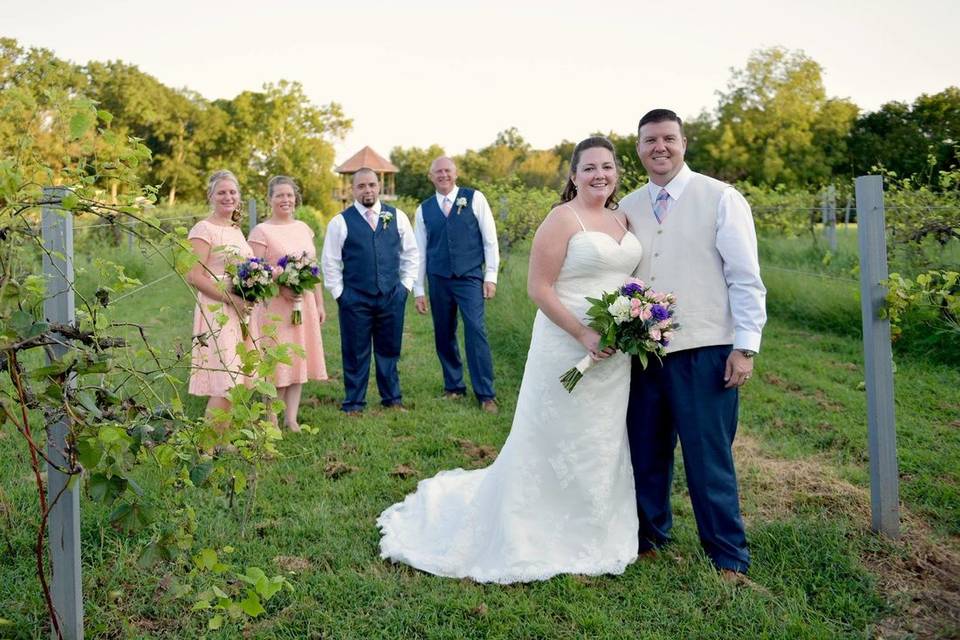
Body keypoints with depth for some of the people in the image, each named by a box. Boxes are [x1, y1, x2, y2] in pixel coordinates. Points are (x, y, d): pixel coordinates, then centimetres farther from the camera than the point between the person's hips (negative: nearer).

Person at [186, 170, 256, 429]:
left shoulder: (236, 230, 17)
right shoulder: (203, 229, -7)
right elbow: (194, 276, -15)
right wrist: (231, 299, -19)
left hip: (240, 311, 8)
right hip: (216, 310, -8)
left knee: (238, 381, 9)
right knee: (224, 384, -11)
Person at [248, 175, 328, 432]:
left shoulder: (304, 228, 11)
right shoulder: (261, 231, -5)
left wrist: (320, 303, 11)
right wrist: (281, 289, -24)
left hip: (305, 304, 5)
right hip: (275, 305, -5)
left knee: (299, 360, 7)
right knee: (276, 362, -1)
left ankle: (291, 418, 15)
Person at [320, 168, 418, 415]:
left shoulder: (397, 217, 6)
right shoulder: (340, 222, -2)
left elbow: (410, 253, 12)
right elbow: (330, 261, 2)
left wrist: (406, 284, 6)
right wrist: (338, 292, -2)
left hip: (392, 296, 2)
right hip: (355, 299, -2)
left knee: (389, 350, 12)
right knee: (356, 353, 5)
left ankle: (392, 398, 26)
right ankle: (353, 403, 17)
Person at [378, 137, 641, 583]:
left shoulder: (622, 220, 12)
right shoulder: (562, 219, -10)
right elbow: (539, 287, -15)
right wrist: (584, 335, -20)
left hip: (615, 354, 7)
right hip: (566, 349, -7)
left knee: (602, 444, 17)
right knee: (555, 442, 5)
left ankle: (591, 535, 36)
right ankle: (542, 536, 25)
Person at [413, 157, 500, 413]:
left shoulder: (474, 198, 1)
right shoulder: (424, 209, 9)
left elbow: (490, 239, 1)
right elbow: (420, 251, 11)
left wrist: (490, 276, -4)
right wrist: (418, 290, 8)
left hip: (470, 278, -3)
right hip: (438, 281, 3)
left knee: (476, 331, -12)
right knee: (444, 336, 8)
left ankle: (486, 394, -3)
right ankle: (453, 386, 24)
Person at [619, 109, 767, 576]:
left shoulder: (721, 199, -1)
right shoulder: (627, 208, 11)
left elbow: (746, 278, -5)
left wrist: (746, 346, -11)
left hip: (704, 351, -4)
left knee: (709, 458, 2)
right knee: (646, 453, 13)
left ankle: (728, 558, 19)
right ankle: (648, 537, 32)